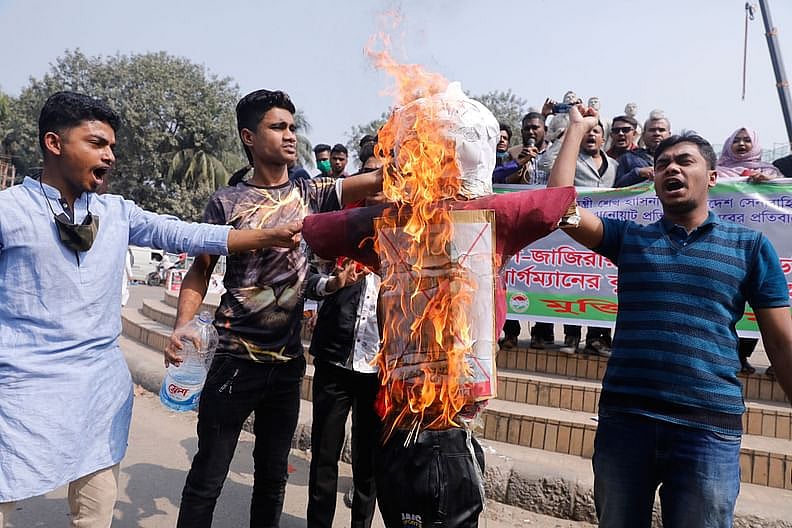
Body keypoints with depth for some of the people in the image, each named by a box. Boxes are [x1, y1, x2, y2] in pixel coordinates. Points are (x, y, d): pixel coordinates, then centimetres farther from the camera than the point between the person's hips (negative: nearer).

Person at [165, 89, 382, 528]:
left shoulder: (310, 194, 2)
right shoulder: (226, 202, -3)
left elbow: (378, 179, -11)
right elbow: (200, 270, 1)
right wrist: (181, 326, -13)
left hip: (288, 361, 3)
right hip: (235, 359, -3)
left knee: (273, 476, 18)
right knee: (207, 479, 7)